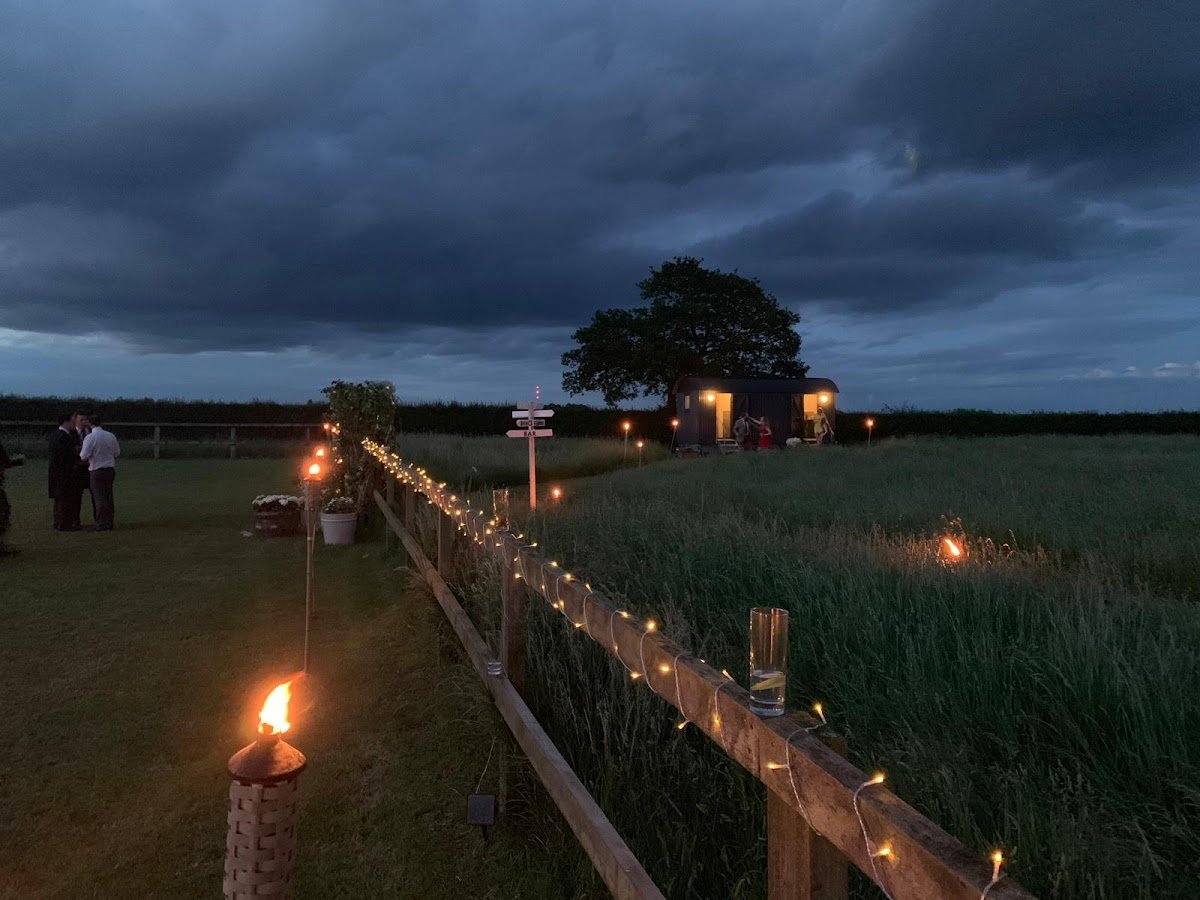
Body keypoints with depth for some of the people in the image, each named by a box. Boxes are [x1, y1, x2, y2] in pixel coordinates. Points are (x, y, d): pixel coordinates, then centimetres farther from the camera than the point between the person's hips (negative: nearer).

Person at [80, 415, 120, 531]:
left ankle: (102, 525, 0)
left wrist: (80, 452, 8)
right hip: (110, 469, 5)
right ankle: (109, 523, 17)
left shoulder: (90, 437, -12)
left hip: (96, 471, -5)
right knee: (109, 497, 12)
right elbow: (117, 453, 13)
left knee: (99, 498, -1)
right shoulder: (111, 436, 4)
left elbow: (84, 456, -14)